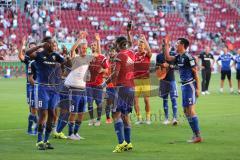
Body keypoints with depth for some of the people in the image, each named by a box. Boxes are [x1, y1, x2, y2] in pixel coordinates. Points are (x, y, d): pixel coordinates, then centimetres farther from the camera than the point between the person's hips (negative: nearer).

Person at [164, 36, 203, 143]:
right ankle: (195, 134, 16)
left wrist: (198, 88, -18)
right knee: (186, 111, 11)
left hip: (190, 86, -10)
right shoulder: (179, 57, 11)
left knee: (190, 110, -10)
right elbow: (168, 58, 19)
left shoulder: (188, 57, -15)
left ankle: (198, 136, -8)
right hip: (184, 85, 10)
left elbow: (195, 73, -15)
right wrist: (166, 44, 15)